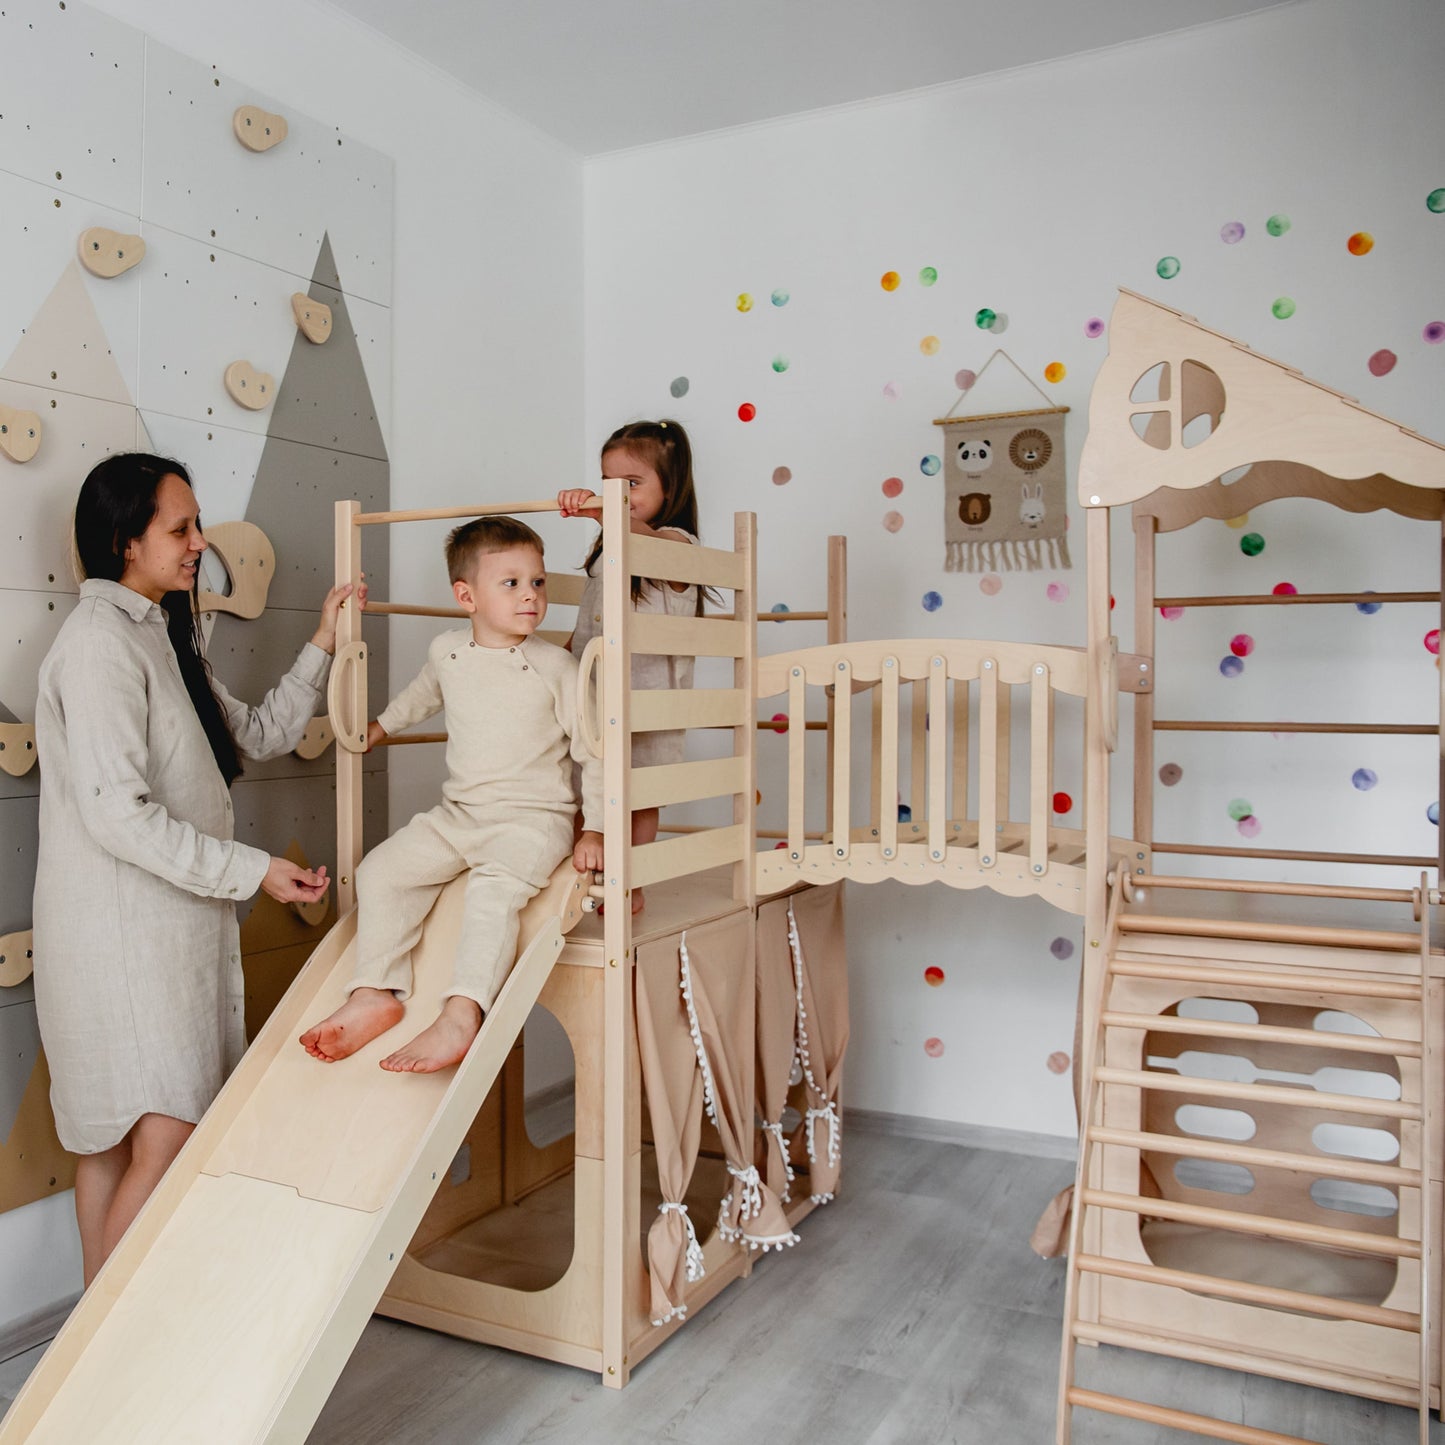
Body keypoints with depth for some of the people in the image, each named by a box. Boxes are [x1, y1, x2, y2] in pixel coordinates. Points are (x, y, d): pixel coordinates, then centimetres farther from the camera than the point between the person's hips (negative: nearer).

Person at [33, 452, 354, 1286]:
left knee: (116, 1138, 12)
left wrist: (323, 648, 11)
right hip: (119, 927, -9)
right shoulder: (100, 640, -14)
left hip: (174, 925, 9)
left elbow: (261, 735, 20)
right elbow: (117, 813, -21)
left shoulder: (161, 637, 16)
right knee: (164, 1133, -9)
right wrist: (251, 870, -18)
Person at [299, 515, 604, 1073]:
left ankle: (461, 1017, -36)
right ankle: (375, 994, -1)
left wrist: (595, 828, -9)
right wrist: (381, 725, 41)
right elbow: (423, 693, 32)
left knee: (494, 888, -32)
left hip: (533, 818, -5)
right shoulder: (446, 652, 5)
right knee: (381, 870, -6)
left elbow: (593, 750, -4)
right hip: (457, 814, 6)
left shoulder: (556, 666, -7)